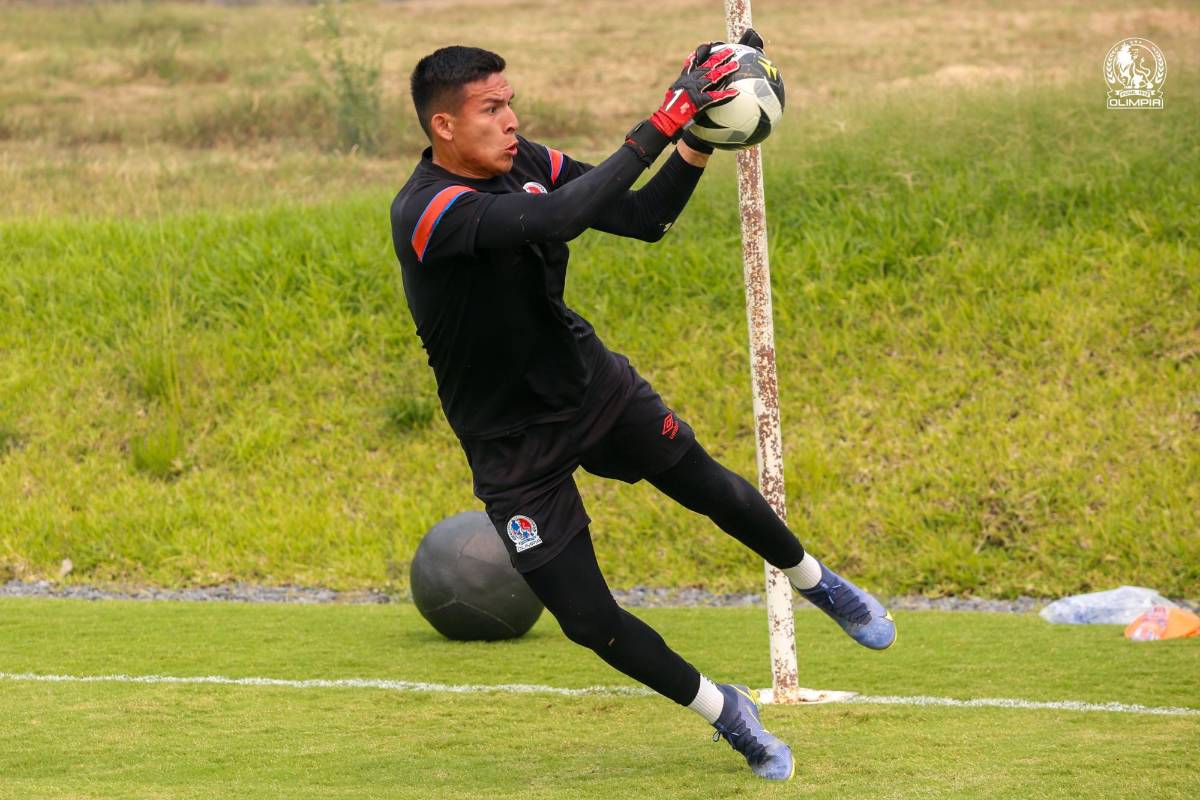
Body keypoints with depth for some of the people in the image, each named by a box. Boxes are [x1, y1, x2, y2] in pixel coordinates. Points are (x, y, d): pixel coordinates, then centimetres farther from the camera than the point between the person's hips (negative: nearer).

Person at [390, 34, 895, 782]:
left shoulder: (527, 163, -9)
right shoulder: (426, 212, -31)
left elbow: (642, 219, -5)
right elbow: (556, 220, -45)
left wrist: (698, 143, -21)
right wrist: (662, 124, -46)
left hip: (593, 382, 5)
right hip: (514, 444, -5)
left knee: (714, 490, 8)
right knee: (589, 620, -3)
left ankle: (814, 581, 40)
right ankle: (726, 714, 19)